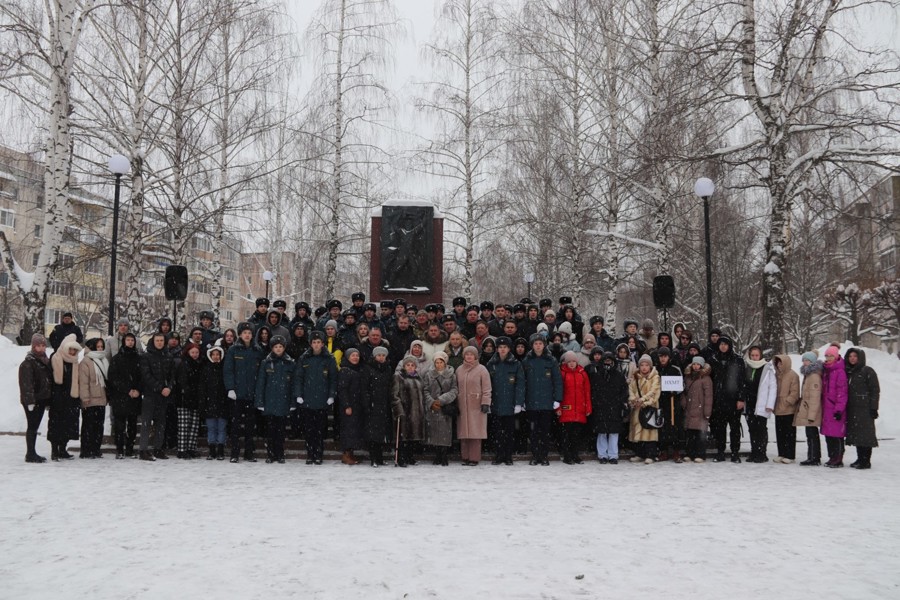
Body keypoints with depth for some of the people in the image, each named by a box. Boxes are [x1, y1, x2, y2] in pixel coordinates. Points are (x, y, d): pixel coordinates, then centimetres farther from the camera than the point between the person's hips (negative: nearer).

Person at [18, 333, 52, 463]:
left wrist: (48, 399, 15)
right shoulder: (28, 363, -11)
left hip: (41, 399, 8)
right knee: (32, 427, -4)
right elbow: (26, 383, -17)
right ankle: (30, 454, 1)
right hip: (32, 401, -8)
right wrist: (30, 401, -23)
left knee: (34, 427, 12)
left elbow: (50, 380, 19)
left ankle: (32, 453, 18)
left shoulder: (45, 361, 15)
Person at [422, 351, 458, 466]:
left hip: (446, 408, -2)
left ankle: (444, 458, 0)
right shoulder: (429, 375, 9)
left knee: (445, 433, -7)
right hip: (432, 409, 2)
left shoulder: (451, 374, 4)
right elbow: (425, 390, 5)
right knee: (434, 433, 1)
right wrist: (431, 402, -9)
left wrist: (442, 400, -12)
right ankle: (437, 457, 12)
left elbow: (454, 390, -3)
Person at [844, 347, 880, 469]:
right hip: (852, 409, 7)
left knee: (865, 435, -6)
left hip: (865, 409, -7)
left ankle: (866, 461, -2)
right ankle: (860, 459, 17)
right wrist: (845, 407, 13)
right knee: (856, 435, 9)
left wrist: (873, 408, -13)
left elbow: (875, 390, -8)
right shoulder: (849, 372, 16)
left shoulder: (867, 371, -5)